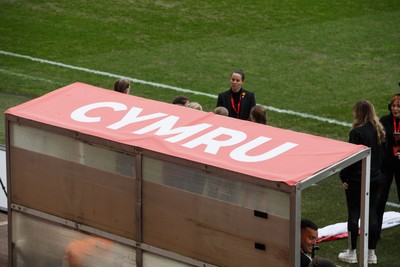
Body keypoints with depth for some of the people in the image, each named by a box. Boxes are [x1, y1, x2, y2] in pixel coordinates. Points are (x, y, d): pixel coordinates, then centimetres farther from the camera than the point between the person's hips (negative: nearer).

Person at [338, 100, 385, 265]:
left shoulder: (357, 132, -18)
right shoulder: (379, 131, 3)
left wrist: (344, 177, -8)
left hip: (356, 180, -6)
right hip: (375, 179, 6)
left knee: (353, 215, 3)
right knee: (372, 214, 9)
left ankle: (351, 253, 9)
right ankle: (371, 253, 14)